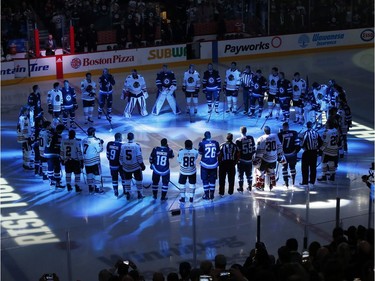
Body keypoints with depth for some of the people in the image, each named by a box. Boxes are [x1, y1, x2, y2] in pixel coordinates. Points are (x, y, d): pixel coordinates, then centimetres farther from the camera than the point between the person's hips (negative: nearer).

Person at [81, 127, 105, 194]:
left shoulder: (84, 140, 3)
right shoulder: (95, 140, -16)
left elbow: (83, 150, 12)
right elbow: (99, 150, -13)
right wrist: (101, 143, 4)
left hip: (86, 161, 6)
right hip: (95, 161, -6)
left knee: (89, 174, 14)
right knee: (97, 174, 5)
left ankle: (91, 188, 19)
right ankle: (98, 189, 7)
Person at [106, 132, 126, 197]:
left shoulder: (109, 144, -5)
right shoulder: (121, 145, -18)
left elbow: (107, 154, 4)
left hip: (112, 165, 3)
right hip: (120, 165, -3)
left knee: (114, 178, 14)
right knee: (124, 177, 17)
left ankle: (116, 192, 16)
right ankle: (125, 191, 22)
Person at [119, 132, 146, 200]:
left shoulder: (123, 146, -6)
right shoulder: (137, 146, -14)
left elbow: (121, 158, 0)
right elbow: (139, 157, -13)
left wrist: (121, 165, 14)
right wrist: (142, 165, -1)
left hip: (126, 167, 2)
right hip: (136, 166, -2)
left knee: (127, 180, 17)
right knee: (138, 180, 14)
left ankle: (128, 194, 20)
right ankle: (139, 194, 20)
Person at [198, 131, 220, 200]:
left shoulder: (202, 143, -10)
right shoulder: (216, 143, -2)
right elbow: (218, 154, 9)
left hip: (205, 164, -2)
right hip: (214, 164, 2)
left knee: (205, 179, 10)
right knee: (212, 179, 14)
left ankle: (206, 195, 11)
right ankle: (212, 194, 17)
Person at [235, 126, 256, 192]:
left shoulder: (238, 140, -14)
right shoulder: (251, 138, -1)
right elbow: (253, 148, 4)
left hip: (241, 160, -4)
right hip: (249, 159, 4)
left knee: (240, 174, 6)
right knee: (249, 174, 16)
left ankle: (241, 187, 9)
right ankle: (249, 187, 21)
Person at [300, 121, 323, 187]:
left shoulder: (306, 133, -14)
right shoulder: (316, 133, 3)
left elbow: (303, 143, -16)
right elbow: (320, 142, 8)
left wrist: (302, 146, 5)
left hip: (307, 152, -5)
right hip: (314, 152, 5)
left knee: (305, 167, 2)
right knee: (313, 167, 13)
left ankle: (305, 182, 0)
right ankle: (312, 181, 17)